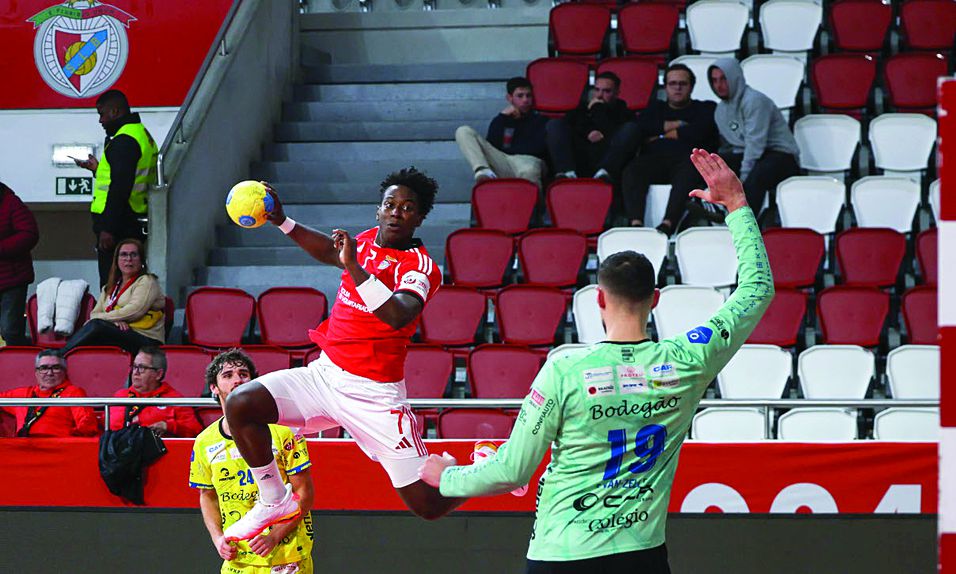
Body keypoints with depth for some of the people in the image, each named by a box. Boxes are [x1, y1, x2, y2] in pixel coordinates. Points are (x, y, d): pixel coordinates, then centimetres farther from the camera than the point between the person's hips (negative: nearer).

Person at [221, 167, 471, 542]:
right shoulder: (366, 241, 8)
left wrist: (354, 267, -38)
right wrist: (281, 222, 17)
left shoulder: (421, 266, -13)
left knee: (429, 504, -8)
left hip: (373, 394, -6)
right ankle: (274, 501, 6)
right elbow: (330, 251, 30)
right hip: (325, 372, 6)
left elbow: (399, 316, -32)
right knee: (241, 404, -14)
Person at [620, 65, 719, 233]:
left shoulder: (706, 108, 24)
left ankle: (668, 224, -56)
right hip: (655, 161, 2)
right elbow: (638, 128, 11)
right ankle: (635, 223, -49)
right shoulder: (656, 108, 33)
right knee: (632, 169, -32)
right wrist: (674, 125, 6)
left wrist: (661, 134, 10)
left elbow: (700, 132, 2)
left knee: (690, 167, -40)